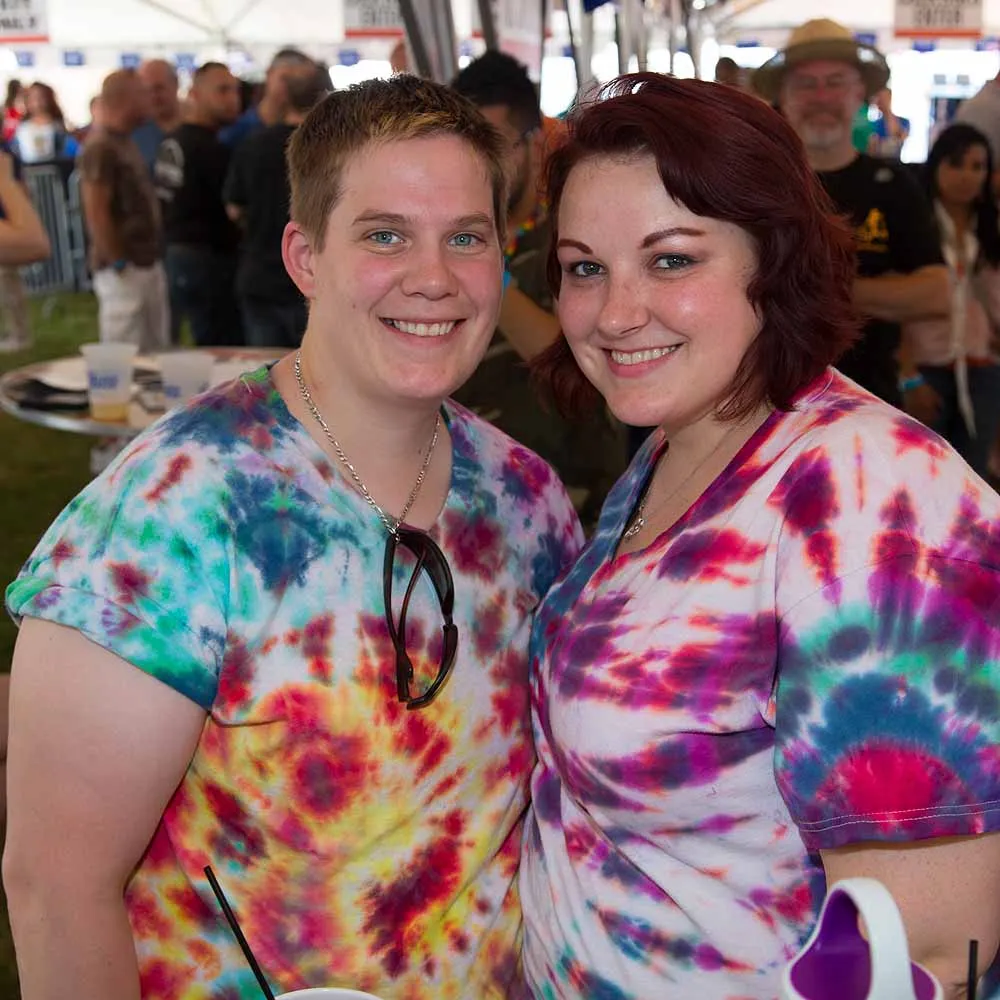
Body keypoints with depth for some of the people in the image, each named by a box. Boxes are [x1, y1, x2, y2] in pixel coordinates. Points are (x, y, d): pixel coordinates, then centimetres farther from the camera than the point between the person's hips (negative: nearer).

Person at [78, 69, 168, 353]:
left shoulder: (125, 143, 14)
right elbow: (95, 212, -19)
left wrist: (154, 255, 15)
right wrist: (117, 262, -19)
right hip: (123, 269, -9)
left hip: (148, 263, 9)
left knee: (156, 350, 13)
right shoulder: (100, 148, -14)